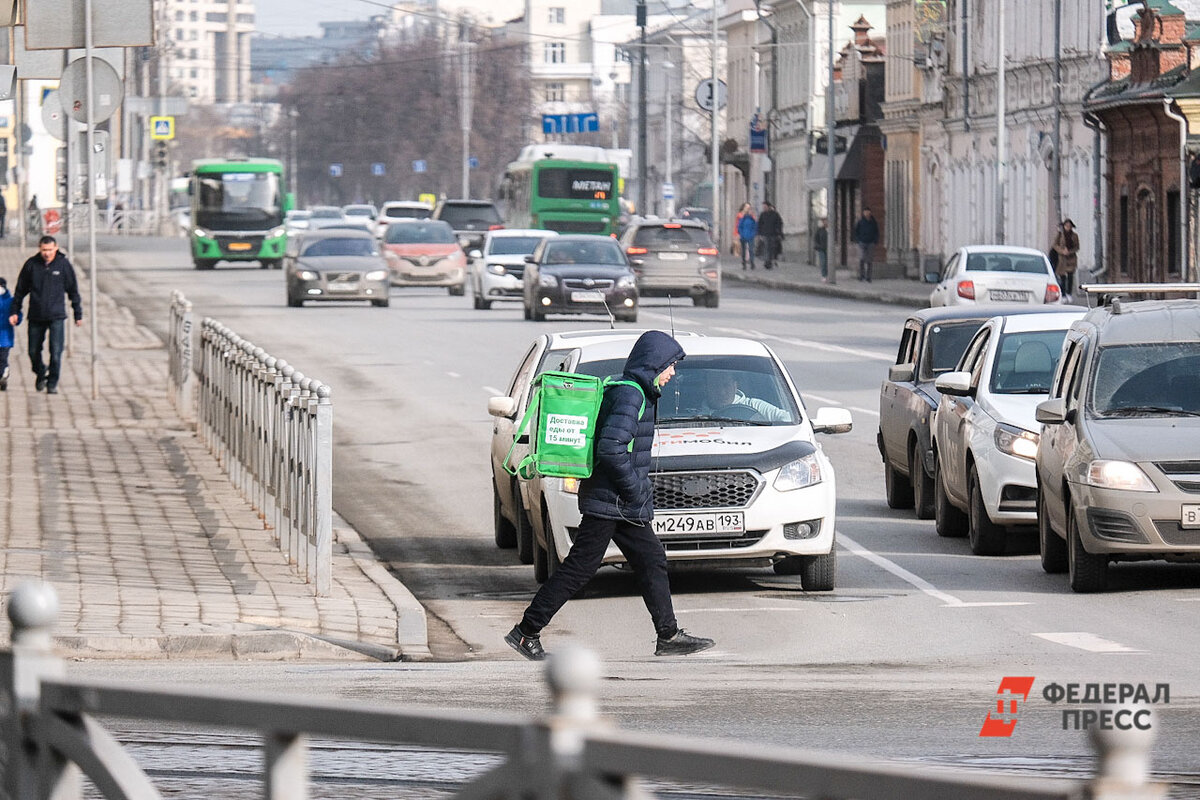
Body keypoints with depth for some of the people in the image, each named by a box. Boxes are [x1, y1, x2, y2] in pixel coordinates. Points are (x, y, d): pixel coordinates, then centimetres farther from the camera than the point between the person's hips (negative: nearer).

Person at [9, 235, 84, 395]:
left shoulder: (64, 265, -2)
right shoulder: (31, 265, 0)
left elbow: (73, 291, 7)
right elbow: (20, 290, 9)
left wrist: (78, 314, 8)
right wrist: (15, 311, 6)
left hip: (56, 316, -2)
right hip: (36, 316, 2)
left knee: (56, 352, -9)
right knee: (33, 351, 9)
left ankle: (52, 383, 3)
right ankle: (40, 374, 36)